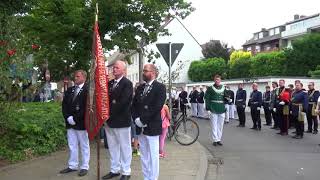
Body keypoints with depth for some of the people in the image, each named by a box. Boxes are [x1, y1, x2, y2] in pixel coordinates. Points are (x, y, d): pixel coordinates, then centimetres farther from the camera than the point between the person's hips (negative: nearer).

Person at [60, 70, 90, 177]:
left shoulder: (87, 90, -8)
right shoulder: (69, 90, 13)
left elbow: (86, 107, -15)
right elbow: (64, 104, 8)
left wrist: (76, 119, -16)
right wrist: (68, 117, -6)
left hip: (81, 123, -6)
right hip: (70, 122, 6)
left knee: (84, 146, 5)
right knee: (72, 146, 13)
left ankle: (84, 167, 14)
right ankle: (72, 165, 24)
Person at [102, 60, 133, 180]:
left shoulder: (127, 83, -9)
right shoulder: (110, 83, 12)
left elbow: (123, 102, -18)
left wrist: (110, 112, -16)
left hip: (122, 121, -7)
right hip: (110, 120, 7)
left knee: (124, 148, 5)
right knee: (113, 147, 15)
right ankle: (114, 170, 28)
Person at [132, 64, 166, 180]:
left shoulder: (160, 87, -6)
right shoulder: (140, 88, 15)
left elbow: (157, 107, -16)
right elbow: (134, 105, 12)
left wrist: (143, 120, -16)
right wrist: (136, 119, -5)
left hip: (152, 127, -6)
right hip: (140, 127, 6)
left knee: (153, 155, 1)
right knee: (143, 156, 12)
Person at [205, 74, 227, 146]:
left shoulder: (223, 89, 10)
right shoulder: (210, 89, -2)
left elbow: (225, 99, 17)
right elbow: (207, 99, -4)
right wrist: (208, 109, -10)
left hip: (222, 110, 4)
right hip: (213, 110, -3)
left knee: (220, 126, 9)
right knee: (214, 126, 0)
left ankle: (219, 139, 18)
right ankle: (215, 140, 7)